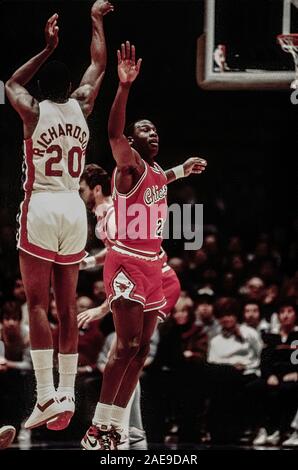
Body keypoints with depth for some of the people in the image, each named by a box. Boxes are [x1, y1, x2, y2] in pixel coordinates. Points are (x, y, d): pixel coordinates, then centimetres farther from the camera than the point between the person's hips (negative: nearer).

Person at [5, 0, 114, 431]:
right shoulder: (81, 107, 5)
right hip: (75, 210, 4)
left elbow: (12, 84, 21)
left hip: (41, 208, -4)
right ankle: (67, 396, 3)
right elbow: (99, 65, 23)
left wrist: (48, 49, 24)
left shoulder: (34, 112, -3)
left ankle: (46, 396, -16)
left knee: (37, 305, -6)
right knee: (67, 306, 7)